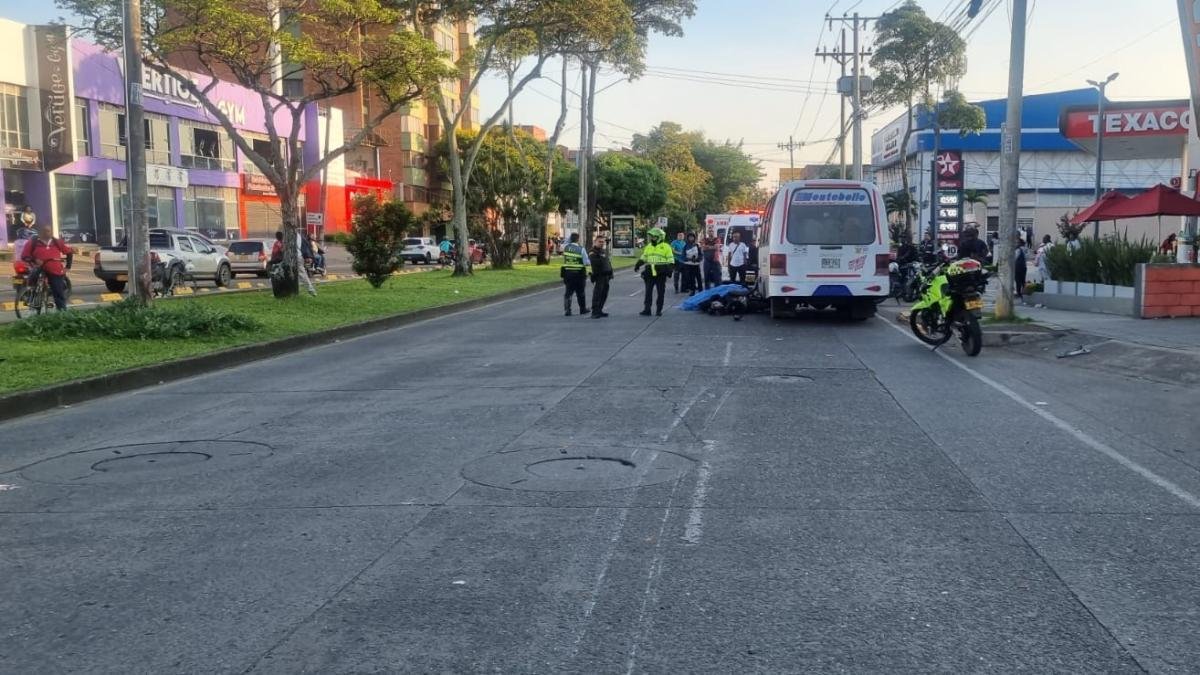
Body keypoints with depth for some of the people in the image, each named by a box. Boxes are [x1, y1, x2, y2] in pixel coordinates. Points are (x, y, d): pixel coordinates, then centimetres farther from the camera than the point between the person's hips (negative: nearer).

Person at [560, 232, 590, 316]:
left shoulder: (566, 247, -2)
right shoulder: (581, 249, -12)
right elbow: (586, 262, -9)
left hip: (567, 273, 2)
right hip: (579, 274, -2)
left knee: (568, 292, 8)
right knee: (580, 292, 14)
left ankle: (567, 310, -6)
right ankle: (583, 310, 27)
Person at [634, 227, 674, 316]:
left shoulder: (666, 247, -3)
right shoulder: (648, 247, 12)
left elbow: (670, 260, -4)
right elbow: (643, 258, 21)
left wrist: (670, 269, -13)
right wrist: (638, 265, 9)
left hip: (661, 274, -4)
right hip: (650, 273, 4)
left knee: (661, 292, 3)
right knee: (648, 292, 0)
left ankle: (659, 310, 11)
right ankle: (647, 309, 2)